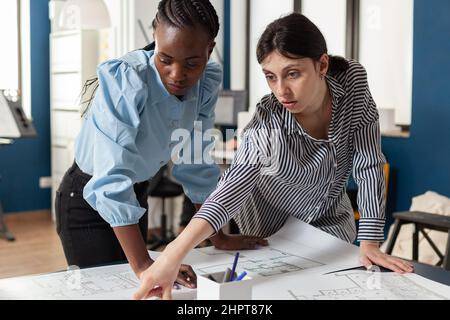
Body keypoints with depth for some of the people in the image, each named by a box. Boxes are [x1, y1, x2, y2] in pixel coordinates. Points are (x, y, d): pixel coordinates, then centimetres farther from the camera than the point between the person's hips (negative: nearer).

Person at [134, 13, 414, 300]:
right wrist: (175, 254, -63)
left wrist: (369, 243, -24)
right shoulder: (267, 126, -35)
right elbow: (233, 187, -48)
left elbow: (369, 165, -20)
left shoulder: (353, 82, -25)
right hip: (272, 223, -3)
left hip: (331, 215, 3)